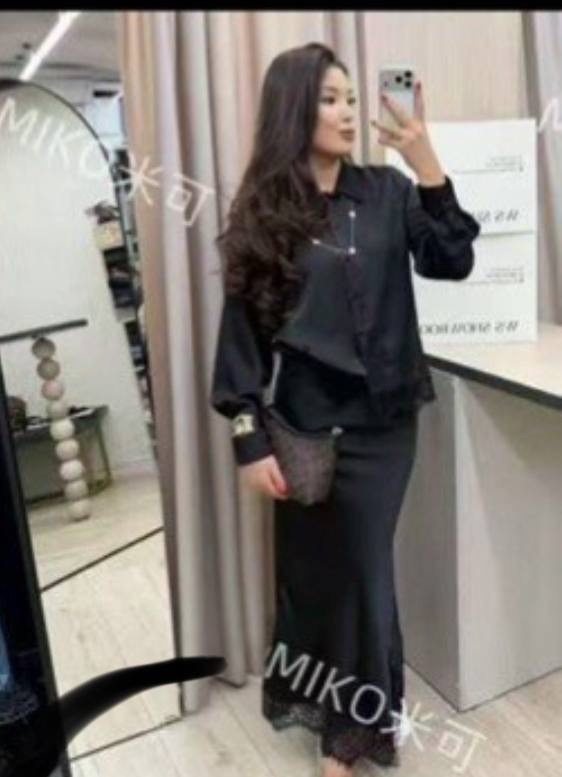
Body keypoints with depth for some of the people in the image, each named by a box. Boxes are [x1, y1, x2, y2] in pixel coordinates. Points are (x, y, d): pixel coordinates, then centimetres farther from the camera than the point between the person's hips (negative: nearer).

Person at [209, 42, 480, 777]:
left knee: (361, 568, 10)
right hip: (308, 425, -1)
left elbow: (453, 263, -6)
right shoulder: (261, 213, -3)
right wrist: (250, 438, -8)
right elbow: (242, 329, -4)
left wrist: (427, 166, -18)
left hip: (384, 419, 1)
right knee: (315, 569, 11)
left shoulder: (385, 190, 2)